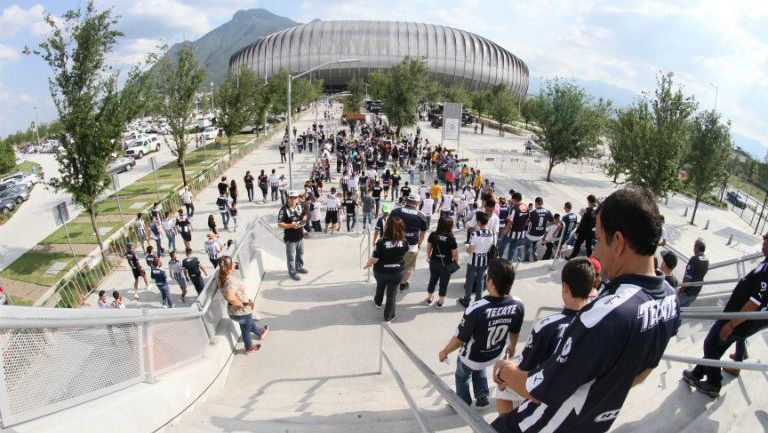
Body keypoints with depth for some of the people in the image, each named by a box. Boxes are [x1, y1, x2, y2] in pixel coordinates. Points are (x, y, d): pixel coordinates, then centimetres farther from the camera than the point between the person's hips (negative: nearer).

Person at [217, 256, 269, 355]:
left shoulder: (220, 277, -11)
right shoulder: (231, 281, -36)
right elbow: (231, 298, -48)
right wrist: (241, 304, -32)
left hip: (232, 311, 7)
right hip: (242, 311, -7)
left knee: (249, 322, 34)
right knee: (246, 330, 22)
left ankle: (260, 332, 62)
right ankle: (249, 348, 48)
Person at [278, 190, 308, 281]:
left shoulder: (300, 206, -2)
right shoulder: (284, 209, -22)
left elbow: (304, 215, 17)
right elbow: (279, 224, -20)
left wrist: (304, 220, -5)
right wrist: (291, 225, -31)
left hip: (300, 236, 7)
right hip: (290, 238, -6)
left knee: (300, 253, 24)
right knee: (291, 256, 8)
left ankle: (299, 267, 44)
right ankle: (292, 272, 24)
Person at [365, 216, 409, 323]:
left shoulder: (382, 241, -27)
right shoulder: (404, 241, -15)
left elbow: (374, 259, -23)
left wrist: (368, 264, -2)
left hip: (381, 271, 0)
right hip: (397, 272, 1)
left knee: (380, 287, 29)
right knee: (392, 293, 14)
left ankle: (378, 302, 56)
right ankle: (388, 317, 23)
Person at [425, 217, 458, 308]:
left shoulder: (433, 235, -11)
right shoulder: (451, 239, -21)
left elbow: (429, 247, 2)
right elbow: (455, 254, -14)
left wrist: (428, 257, 19)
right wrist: (456, 263, 4)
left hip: (434, 262, 3)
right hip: (446, 264, -3)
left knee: (433, 280, 22)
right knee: (444, 282, 15)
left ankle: (429, 299, 37)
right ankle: (440, 302, 28)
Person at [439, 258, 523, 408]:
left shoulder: (477, 309, -41)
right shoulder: (518, 305, -26)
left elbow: (459, 339, -25)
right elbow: (515, 331, -5)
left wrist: (444, 352, -5)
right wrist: (512, 346, 18)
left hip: (471, 357, -3)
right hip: (494, 355, 3)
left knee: (462, 377, 30)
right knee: (479, 369, 38)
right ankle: (482, 396, 48)